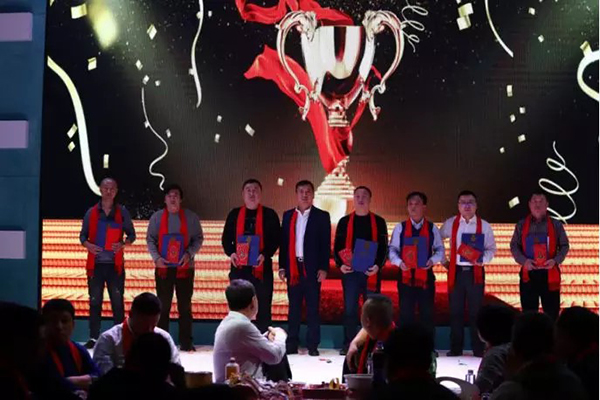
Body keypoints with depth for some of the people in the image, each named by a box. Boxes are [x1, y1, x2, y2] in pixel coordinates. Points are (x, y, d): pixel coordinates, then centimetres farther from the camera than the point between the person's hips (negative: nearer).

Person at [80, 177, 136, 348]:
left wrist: (123, 244, -11)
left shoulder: (122, 212, 5)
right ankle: (94, 337, 10)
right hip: (95, 263, 1)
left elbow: (131, 234, 9)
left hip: (115, 264, -1)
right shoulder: (91, 212, 7)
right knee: (95, 301, 4)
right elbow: (83, 235, 11)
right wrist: (88, 244, -10)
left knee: (117, 301, 0)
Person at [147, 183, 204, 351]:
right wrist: (156, 257, -11)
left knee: (185, 306, 4)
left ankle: (186, 342, 10)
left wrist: (189, 253, -13)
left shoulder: (191, 217, 3)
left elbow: (198, 239, 4)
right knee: (163, 305, 5)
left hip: (184, 267, 0)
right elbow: (150, 239, 4)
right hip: (163, 267, 0)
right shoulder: (157, 217, 5)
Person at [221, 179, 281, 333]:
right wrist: (231, 253, -11)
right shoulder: (234, 214, 9)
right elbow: (226, 238, 8)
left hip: (262, 266, -2)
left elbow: (276, 239, -2)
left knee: (263, 307, 4)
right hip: (239, 266, 2)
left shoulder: (269, 214, 3)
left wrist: (265, 254, -18)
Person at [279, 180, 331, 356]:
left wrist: (323, 268, -8)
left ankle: (312, 345, 7)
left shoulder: (322, 216, 2)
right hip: (293, 268, 3)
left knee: (312, 308, 2)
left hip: (312, 268, -3)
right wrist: (282, 266, 6)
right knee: (294, 307, 7)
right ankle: (292, 344, 11)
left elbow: (326, 244, -1)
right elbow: (283, 242, 11)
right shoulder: (288, 215, 11)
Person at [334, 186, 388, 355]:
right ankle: (348, 344, 8)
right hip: (350, 271, 1)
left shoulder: (379, 222, 7)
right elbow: (337, 246, 8)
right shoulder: (345, 221, 10)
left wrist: (378, 265, -13)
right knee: (349, 309, 1)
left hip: (371, 272, -1)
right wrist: (340, 264, -8)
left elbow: (383, 247, 3)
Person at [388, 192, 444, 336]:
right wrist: (399, 262, -17)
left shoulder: (432, 228, 4)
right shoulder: (400, 227, 2)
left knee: (427, 313, 8)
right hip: (406, 276, 0)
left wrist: (432, 260, -15)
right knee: (406, 314, 6)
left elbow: (440, 249, 4)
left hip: (426, 276, 1)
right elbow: (392, 249, 1)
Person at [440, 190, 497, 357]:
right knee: (456, 311, 5)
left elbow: (491, 248, 4)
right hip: (456, 272, 1)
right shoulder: (450, 223, 5)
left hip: (475, 272, -1)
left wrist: (483, 259, -14)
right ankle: (455, 348, 15)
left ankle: (478, 348, 12)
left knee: (476, 311, 3)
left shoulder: (484, 225, 2)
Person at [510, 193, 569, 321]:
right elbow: (514, 245, 6)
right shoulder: (522, 225, 7)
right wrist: (523, 260, -12)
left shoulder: (556, 225, 6)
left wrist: (556, 260, -12)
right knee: (528, 312, 5)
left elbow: (564, 246, 7)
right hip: (528, 273, 1)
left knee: (552, 311, 2)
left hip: (549, 273, 0)